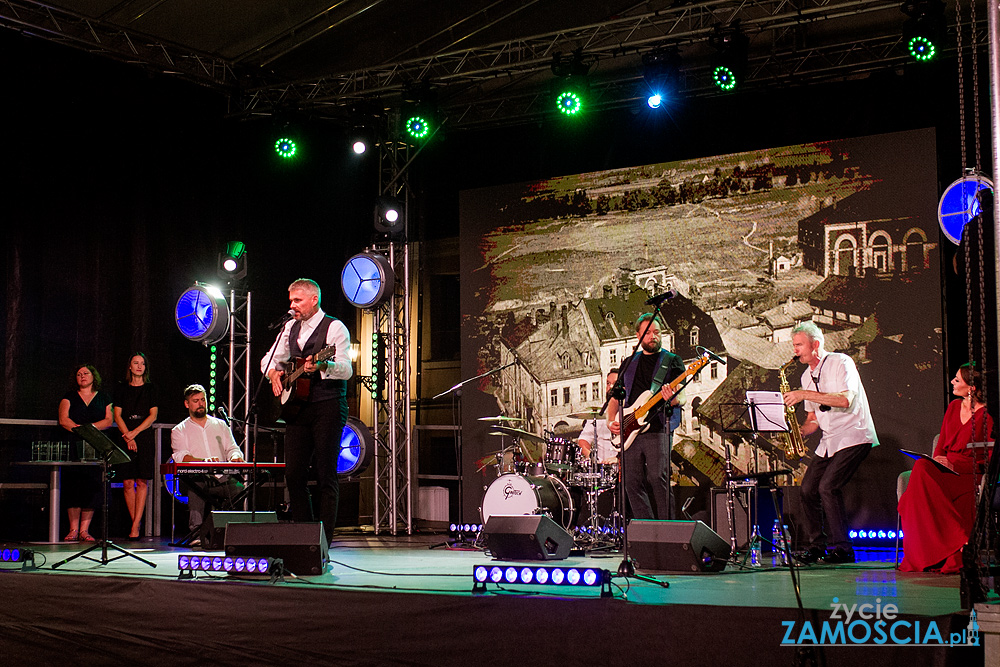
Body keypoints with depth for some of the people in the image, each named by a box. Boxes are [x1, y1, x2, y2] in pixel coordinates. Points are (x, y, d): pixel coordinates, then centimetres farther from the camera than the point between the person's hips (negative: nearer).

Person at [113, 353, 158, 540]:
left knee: (142, 482, -8)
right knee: (128, 483, -3)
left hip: (144, 438, 0)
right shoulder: (122, 388, 9)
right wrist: (128, 437, -10)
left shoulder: (150, 389, 10)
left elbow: (152, 415, 3)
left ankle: (135, 526, -10)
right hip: (125, 437, 0)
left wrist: (135, 432, -9)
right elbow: (117, 416, 3)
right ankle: (135, 523, 6)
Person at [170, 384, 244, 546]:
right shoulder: (179, 431, 11)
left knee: (240, 489, -29)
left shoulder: (220, 425, 22)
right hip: (198, 480, -2)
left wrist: (235, 457, -12)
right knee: (195, 490, -38)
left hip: (223, 479, 2)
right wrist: (204, 461, -26)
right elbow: (181, 457, -6)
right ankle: (197, 534, -36)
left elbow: (232, 448, 15)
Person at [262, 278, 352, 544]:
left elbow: (346, 370, -15)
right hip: (297, 408, 7)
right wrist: (273, 372, 5)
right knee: (293, 473, 3)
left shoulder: (334, 327, -5)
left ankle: (324, 540, -5)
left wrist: (321, 366, -34)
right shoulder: (290, 328, 16)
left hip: (328, 406, -6)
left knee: (326, 475, -7)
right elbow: (269, 359, 27)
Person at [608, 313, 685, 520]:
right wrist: (611, 421, 6)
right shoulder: (629, 363, 20)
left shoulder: (673, 362, 8)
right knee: (632, 483, 1)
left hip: (658, 429, -4)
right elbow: (616, 396, 22)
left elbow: (681, 398, -2)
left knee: (658, 478, -16)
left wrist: (673, 398, -26)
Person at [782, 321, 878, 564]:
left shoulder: (840, 363, -10)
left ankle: (841, 548, -11)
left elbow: (845, 400, -24)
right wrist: (798, 432, -2)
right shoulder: (807, 376, 14)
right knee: (808, 489, 0)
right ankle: (815, 544, 12)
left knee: (828, 487, -19)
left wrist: (805, 395, -23)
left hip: (854, 437, -8)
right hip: (828, 441, 8)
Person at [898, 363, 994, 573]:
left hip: (970, 475, -6)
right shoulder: (953, 407, 15)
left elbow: (989, 459, -9)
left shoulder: (987, 415, -6)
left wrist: (954, 465, -19)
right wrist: (936, 462, -3)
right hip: (945, 471, 6)